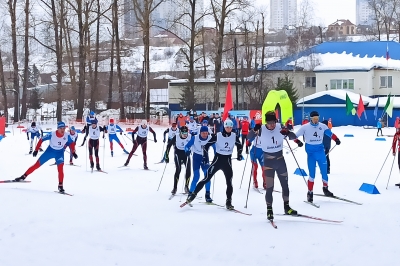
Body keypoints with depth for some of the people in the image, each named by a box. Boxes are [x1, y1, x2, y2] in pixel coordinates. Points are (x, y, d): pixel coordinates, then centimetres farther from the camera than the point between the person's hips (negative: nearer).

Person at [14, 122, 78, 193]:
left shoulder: (67, 136, -20)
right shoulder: (52, 134, -26)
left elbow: (71, 143, 1)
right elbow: (41, 140, -14)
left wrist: (73, 152, -4)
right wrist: (36, 150, -14)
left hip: (59, 153, 0)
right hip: (50, 151, 0)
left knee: (60, 168, -23)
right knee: (37, 165, 3)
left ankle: (60, 186, -15)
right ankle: (23, 176, 19)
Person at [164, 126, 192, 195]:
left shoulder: (190, 137, -16)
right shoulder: (176, 137, -18)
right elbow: (169, 145, -8)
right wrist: (166, 156, -7)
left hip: (186, 155, 2)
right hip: (178, 155, -2)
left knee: (188, 170, -11)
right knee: (178, 169, -17)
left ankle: (186, 187, 6)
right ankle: (175, 188, -10)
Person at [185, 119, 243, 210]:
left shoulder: (234, 136, -3)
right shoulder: (217, 136, -11)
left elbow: (239, 145, 14)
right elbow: (207, 145, -5)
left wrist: (239, 155, 0)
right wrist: (205, 157, -11)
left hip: (227, 160, 2)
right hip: (217, 159, -2)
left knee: (229, 182, 0)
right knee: (207, 178, -5)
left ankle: (228, 202, 9)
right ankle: (193, 194, 3)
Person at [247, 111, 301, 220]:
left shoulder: (280, 127, -9)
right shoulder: (262, 130, -14)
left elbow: (291, 136, -2)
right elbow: (249, 137, -17)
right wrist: (254, 130, -37)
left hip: (280, 160, 3)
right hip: (268, 162, -3)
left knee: (285, 184, 13)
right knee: (269, 188, -4)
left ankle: (286, 207, 29)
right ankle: (269, 210, 11)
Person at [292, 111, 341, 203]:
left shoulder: (322, 126, 0)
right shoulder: (305, 127, -8)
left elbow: (330, 133, 6)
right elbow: (296, 135, -7)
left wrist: (336, 139, -10)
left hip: (320, 150, 3)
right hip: (311, 152, -3)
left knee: (324, 171, 5)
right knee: (312, 174, -5)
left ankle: (325, 188, 27)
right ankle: (310, 193, 6)